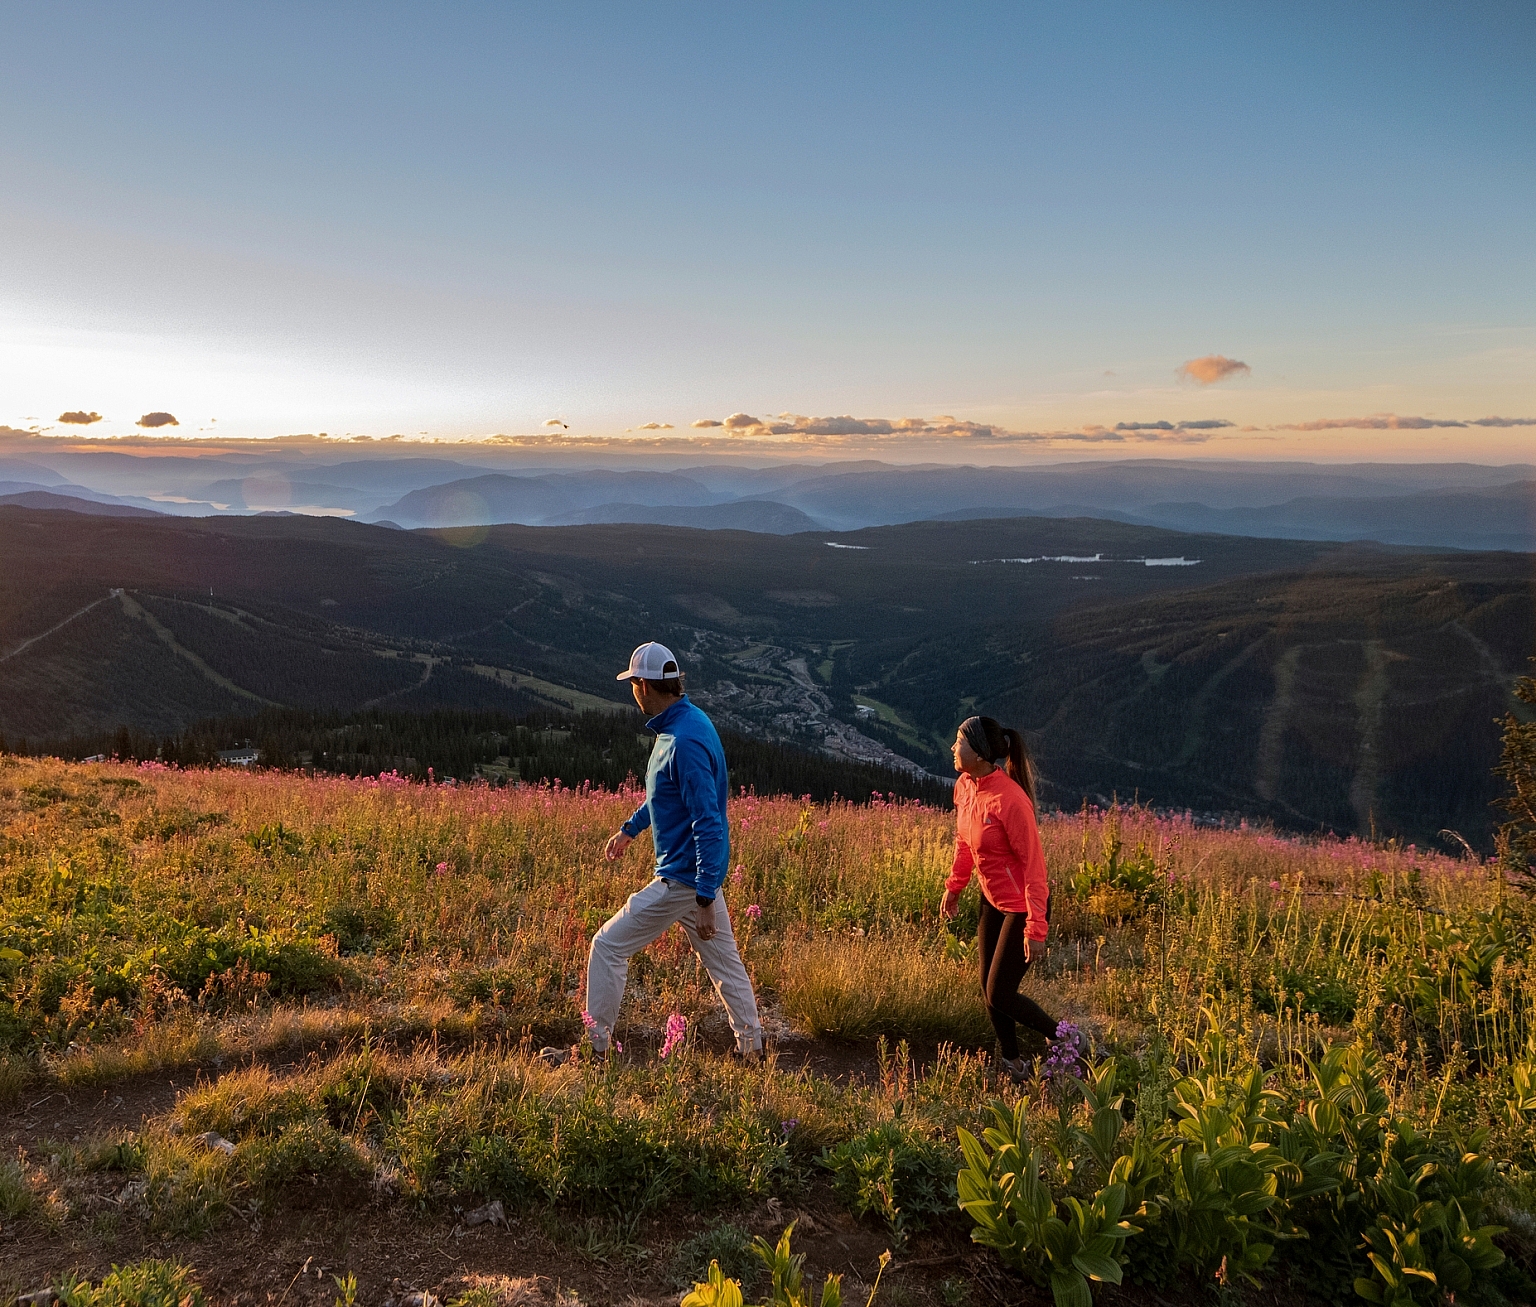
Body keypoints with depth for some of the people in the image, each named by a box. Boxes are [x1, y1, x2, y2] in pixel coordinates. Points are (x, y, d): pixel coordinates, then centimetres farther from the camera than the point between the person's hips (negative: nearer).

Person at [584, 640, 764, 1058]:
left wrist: (705, 899, -29)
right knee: (722, 958, 18)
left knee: (608, 946, 1)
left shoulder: (685, 741, -26)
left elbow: (709, 823, -29)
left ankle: (596, 1043, 13)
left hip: (682, 877, -10)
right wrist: (629, 828, 33)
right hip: (699, 870, 10)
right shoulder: (682, 723, 6)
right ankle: (751, 1046, 29)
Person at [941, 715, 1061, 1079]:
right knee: (988, 990, 15)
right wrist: (954, 887, 16)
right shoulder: (964, 786, -5)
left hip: (1021, 906, -8)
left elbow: (1034, 864, -25)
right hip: (992, 901, 8)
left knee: (1000, 996, -1)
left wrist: (1036, 927, -24)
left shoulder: (1009, 800, -29)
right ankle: (1012, 1063, 34)